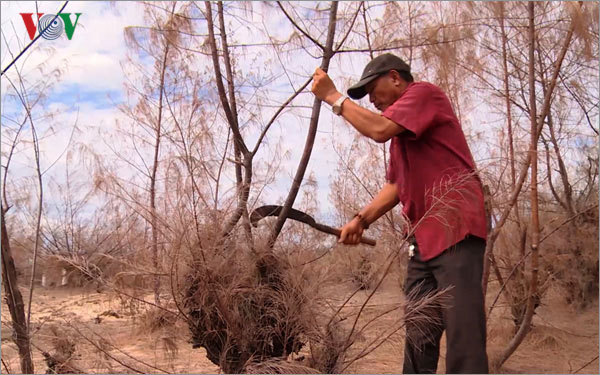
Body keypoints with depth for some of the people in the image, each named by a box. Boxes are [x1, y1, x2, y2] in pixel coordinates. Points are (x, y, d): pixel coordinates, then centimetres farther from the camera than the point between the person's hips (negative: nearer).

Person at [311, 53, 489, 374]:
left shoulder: (424, 93, 0)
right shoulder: (400, 135, 26)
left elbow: (379, 129, -16)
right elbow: (395, 186, 23)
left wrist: (334, 97, -5)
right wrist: (361, 219, 9)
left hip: (456, 230, -10)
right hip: (424, 238, 10)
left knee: (462, 331, -12)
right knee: (418, 334, 8)